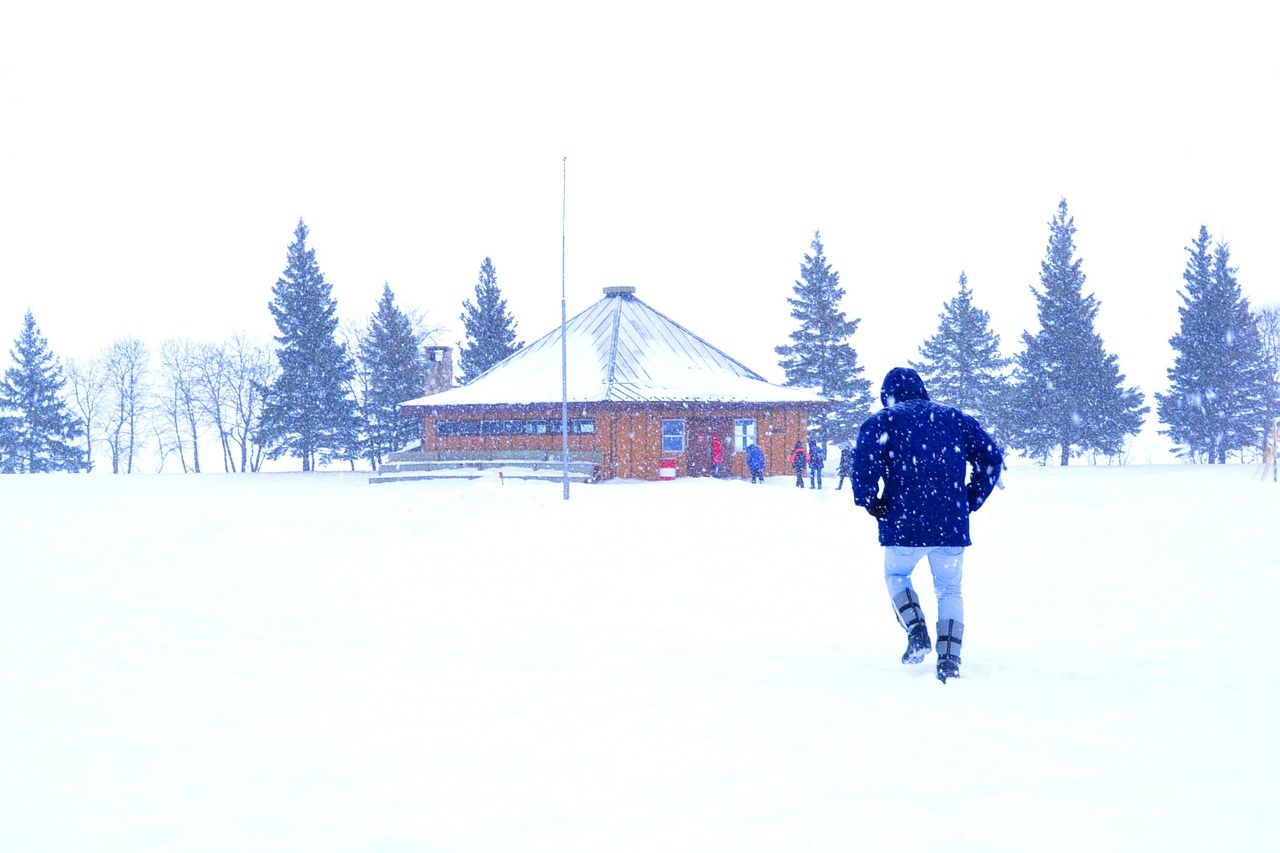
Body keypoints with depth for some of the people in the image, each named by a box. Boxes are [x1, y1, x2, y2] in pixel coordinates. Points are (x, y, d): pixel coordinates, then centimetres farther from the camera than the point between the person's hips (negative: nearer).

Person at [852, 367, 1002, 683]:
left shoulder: (883, 420, 5)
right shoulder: (954, 417, 14)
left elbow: (865, 457, -15)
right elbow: (990, 457, 7)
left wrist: (870, 502, -5)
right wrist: (971, 501, 13)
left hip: (904, 523, -2)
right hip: (952, 525, 2)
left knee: (896, 575, 23)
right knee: (950, 591, 15)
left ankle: (917, 632, 2)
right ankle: (949, 662, 4)